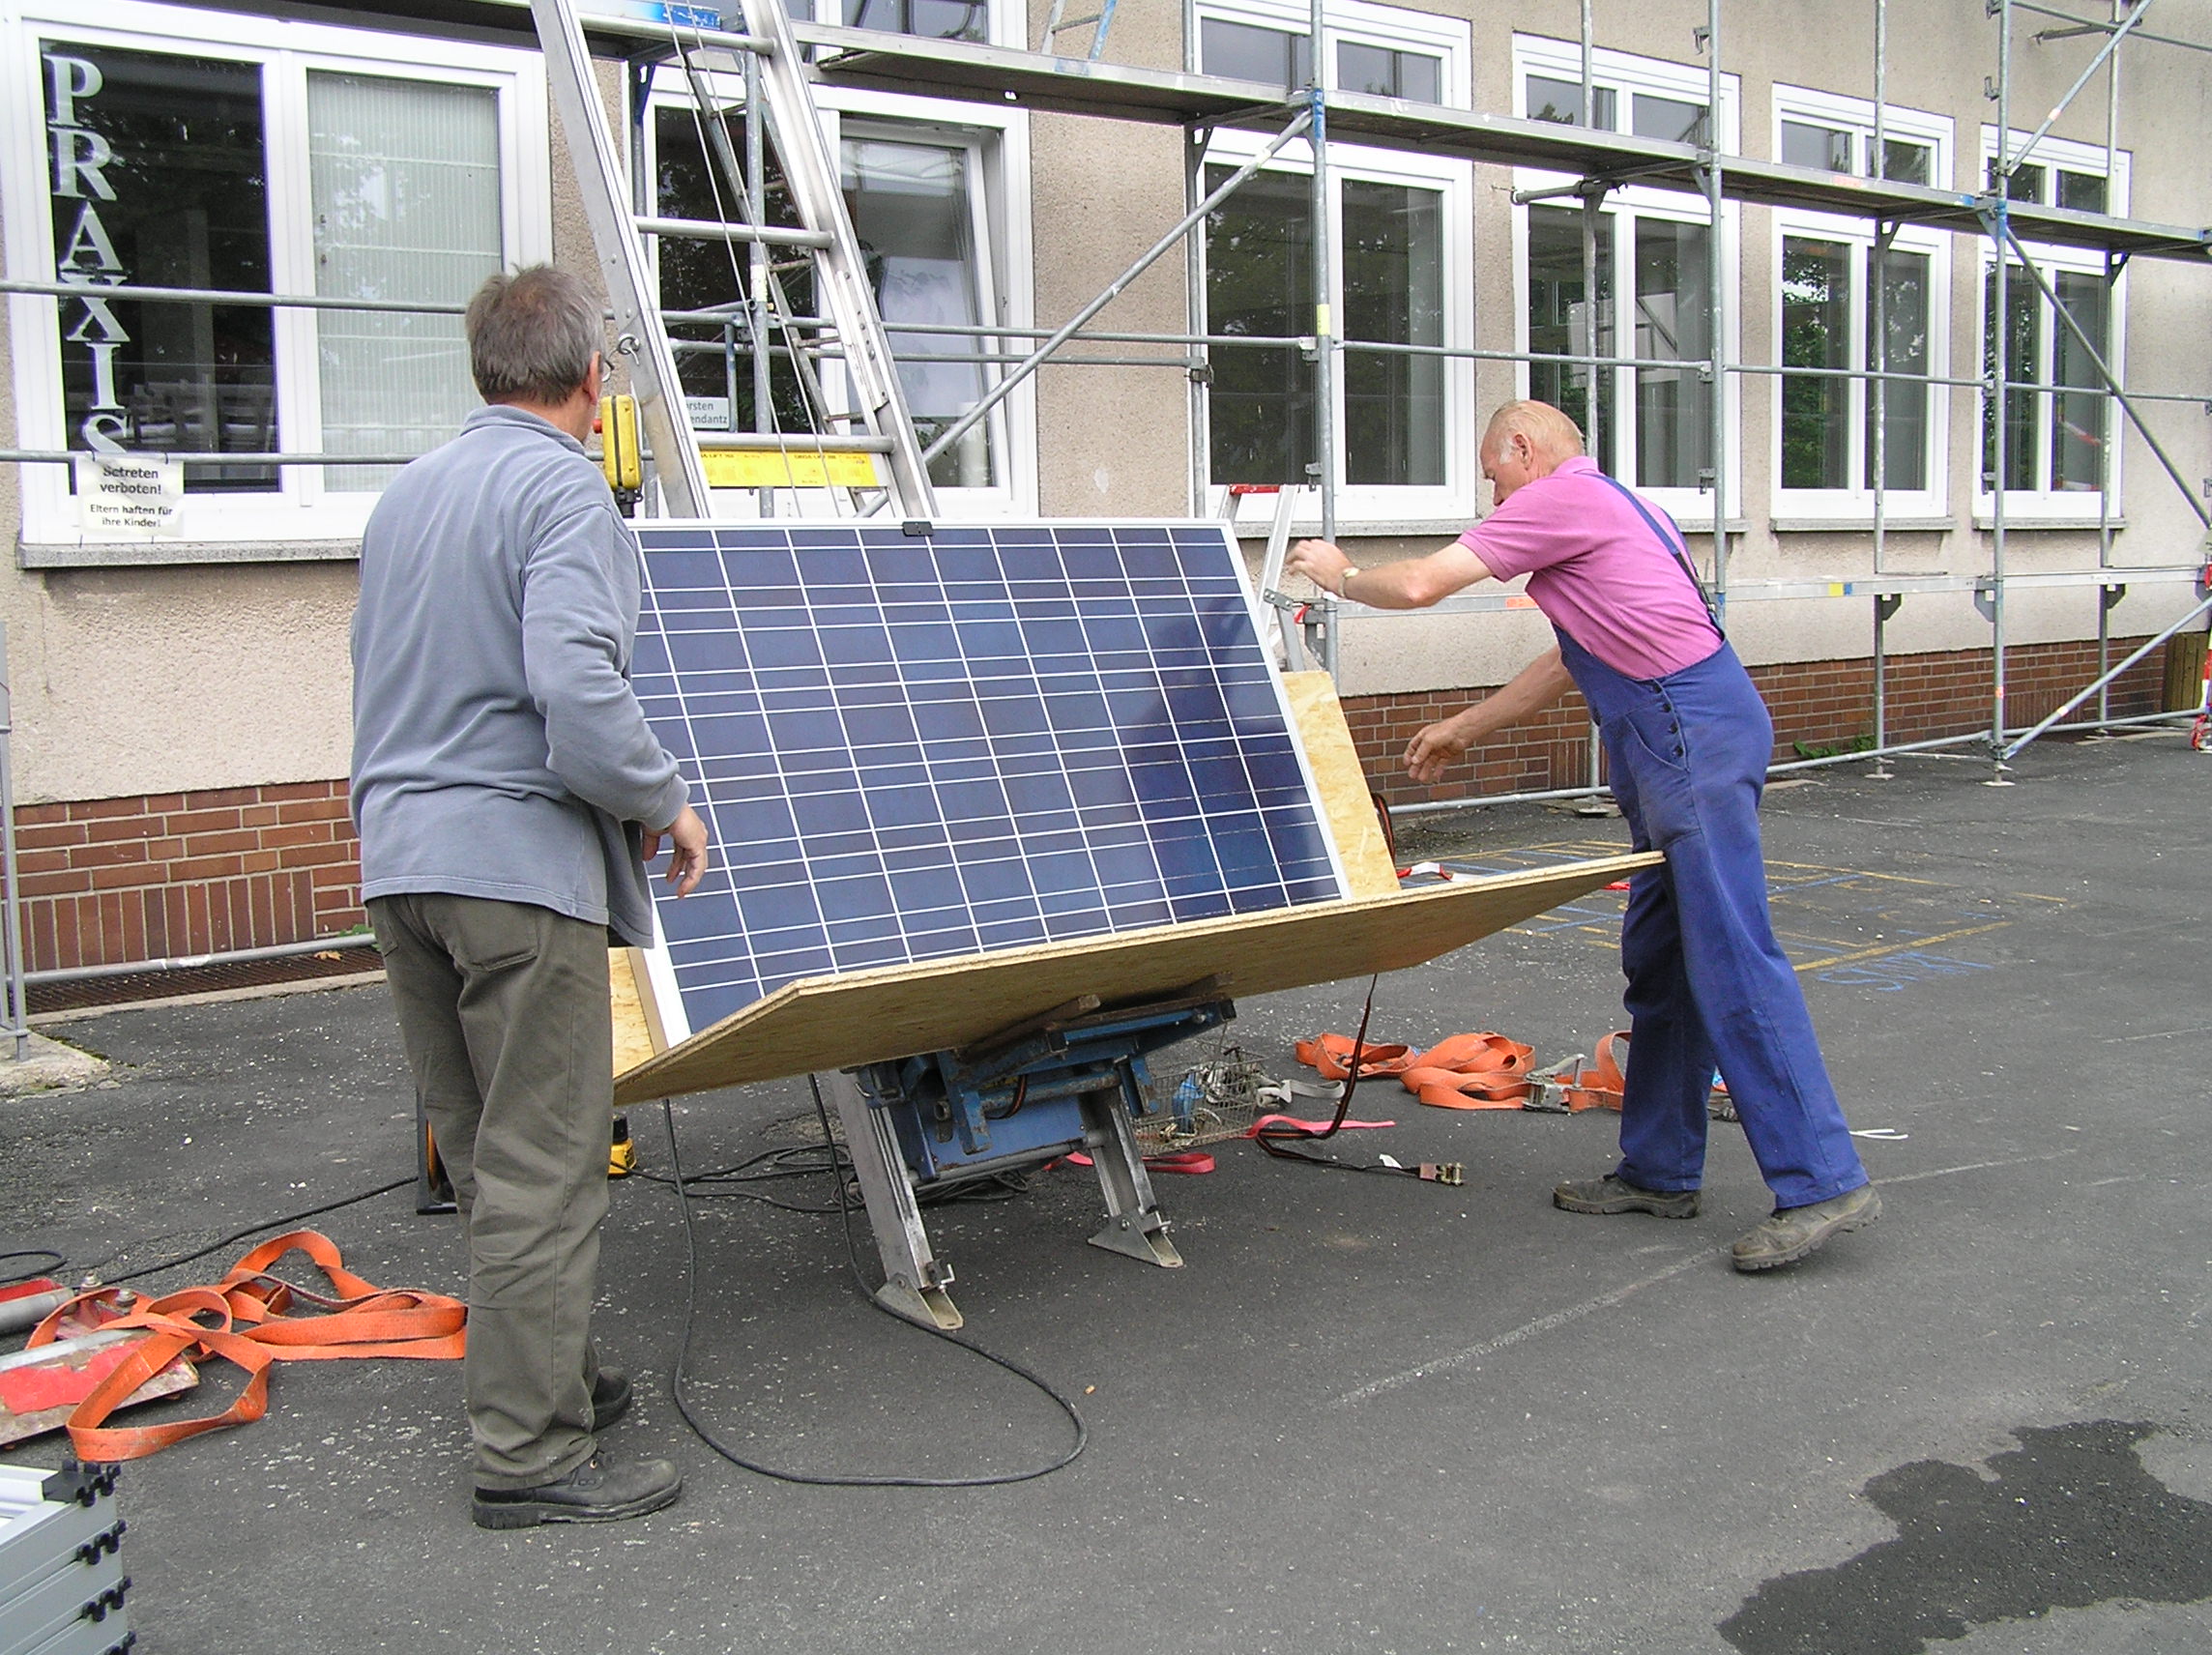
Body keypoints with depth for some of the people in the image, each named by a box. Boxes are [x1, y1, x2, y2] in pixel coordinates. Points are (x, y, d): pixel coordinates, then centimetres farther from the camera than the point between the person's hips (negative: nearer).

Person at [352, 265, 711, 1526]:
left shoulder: (406, 493, 16)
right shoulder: (563, 490, -10)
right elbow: (576, 685, -23)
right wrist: (665, 803, -8)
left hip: (401, 859, 9)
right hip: (519, 864, -9)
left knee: (485, 1153, 17)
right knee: (544, 1169, -2)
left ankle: (549, 1371, 31)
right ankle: (535, 1454, 5)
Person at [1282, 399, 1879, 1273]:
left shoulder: (1562, 496, -6)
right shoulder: (1601, 505, 25)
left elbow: (1420, 584, -8)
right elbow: (1566, 664, 31)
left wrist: (1341, 575, 12)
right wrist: (1462, 729, 34)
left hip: (1694, 736, -10)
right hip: (1672, 749, 10)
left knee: (1731, 958, -12)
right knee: (1659, 961, 12)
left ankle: (1822, 1181, -10)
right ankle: (1659, 1170, 20)